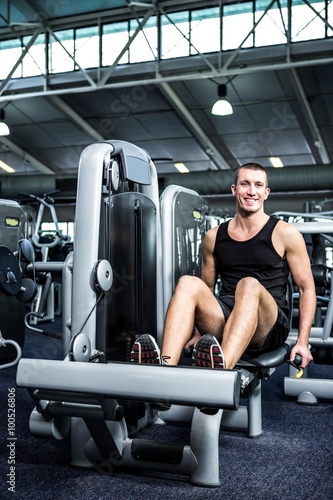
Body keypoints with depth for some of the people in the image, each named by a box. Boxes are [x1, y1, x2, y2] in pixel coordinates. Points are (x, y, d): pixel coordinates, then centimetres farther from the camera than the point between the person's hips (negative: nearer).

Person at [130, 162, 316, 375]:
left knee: (249, 285, -35)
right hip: (223, 324, 3)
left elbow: (307, 288, 4)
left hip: (268, 327, -3)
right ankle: (164, 368, -43)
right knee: (188, 283, -24)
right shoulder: (214, 237, 12)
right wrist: (199, 332, 10)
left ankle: (221, 369, -57)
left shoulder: (285, 233, 3)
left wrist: (302, 341, -4)